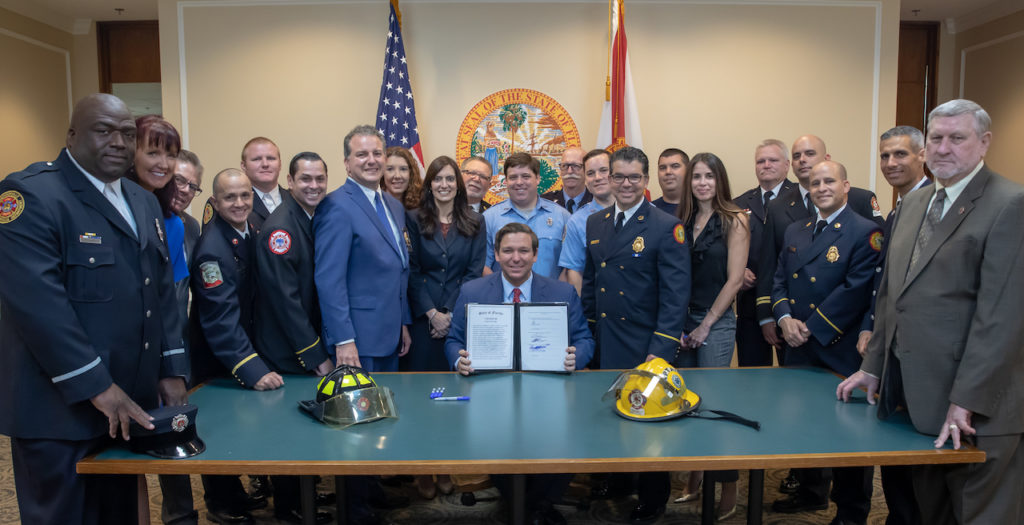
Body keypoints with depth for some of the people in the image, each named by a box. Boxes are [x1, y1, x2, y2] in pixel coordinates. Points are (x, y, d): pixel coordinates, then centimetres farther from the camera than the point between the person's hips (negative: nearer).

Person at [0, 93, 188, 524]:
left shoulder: (144, 202, 13)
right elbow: (37, 302, -22)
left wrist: (171, 369, 6)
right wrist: (97, 386, -22)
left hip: (129, 406, 7)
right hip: (60, 412, -7)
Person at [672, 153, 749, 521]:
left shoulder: (734, 221, -4)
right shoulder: (682, 221, 9)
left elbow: (734, 279, -9)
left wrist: (705, 326, -9)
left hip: (717, 321, -4)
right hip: (683, 320, 5)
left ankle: (728, 491, 10)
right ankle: (694, 476, 21)